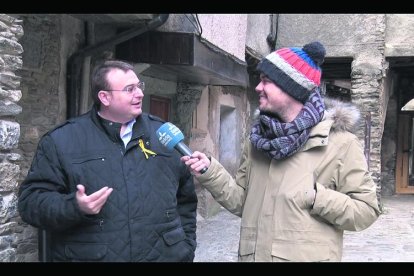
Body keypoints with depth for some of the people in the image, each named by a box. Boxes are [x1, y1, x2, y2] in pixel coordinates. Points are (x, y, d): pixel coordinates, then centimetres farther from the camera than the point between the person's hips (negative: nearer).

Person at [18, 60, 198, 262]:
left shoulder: (163, 134, 7)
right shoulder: (61, 140, -2)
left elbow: (185, 199, 13)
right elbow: (30, 201, -5)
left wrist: (186, 248, 5)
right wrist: (75, 207, -21)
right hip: (90, 255, -2)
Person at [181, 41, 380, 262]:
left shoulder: (339, 142, -10)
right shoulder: (258, 139, 6)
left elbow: (366, 210, -11)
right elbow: (242, 202, 8)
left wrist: (314, 196, -21)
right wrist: (210, 172, -5)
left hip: (308, 257, -4)